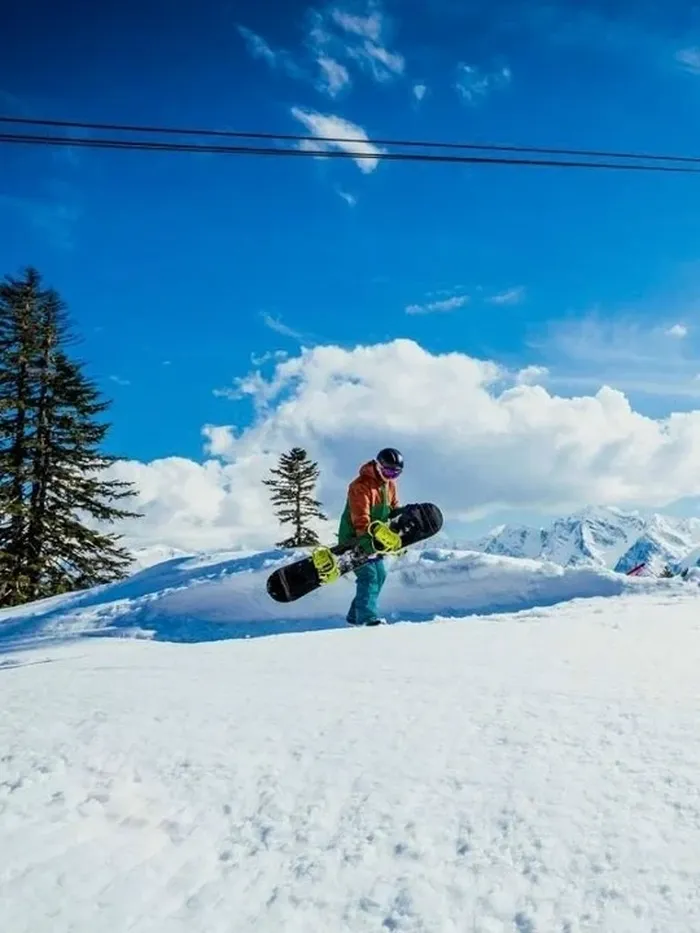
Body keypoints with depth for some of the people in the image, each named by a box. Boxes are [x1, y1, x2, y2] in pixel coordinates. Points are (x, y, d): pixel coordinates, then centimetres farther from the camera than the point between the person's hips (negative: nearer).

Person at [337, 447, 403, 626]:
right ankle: (368, 618, -21)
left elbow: (395, 509, 15)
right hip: (354, 539, -9)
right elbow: (360, 517, -30)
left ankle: (355, 616, 20)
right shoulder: (361, 485, -21)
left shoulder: (390, 485, 7)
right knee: (368, 575, -18)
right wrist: (369, 537, -41)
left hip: (375, 539, 9)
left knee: (379, 575, 10)